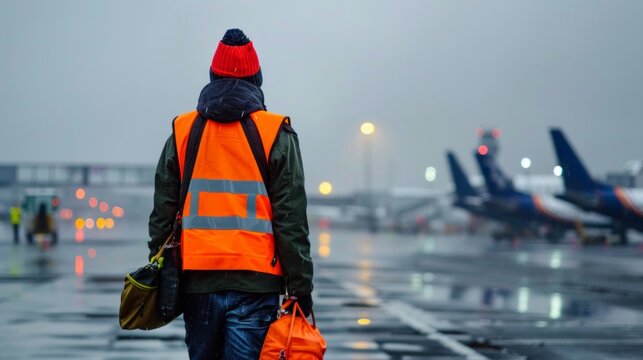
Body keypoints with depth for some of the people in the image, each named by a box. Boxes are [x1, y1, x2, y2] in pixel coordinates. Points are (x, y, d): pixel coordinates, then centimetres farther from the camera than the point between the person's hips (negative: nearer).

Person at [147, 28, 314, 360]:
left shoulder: (182, 132, 7)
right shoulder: (276, 135, 0)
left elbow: (163, 213, 8)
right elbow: (291, 221, -4)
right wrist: (301, 287, 1)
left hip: (198, 279, 3)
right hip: (255, 282, -3)